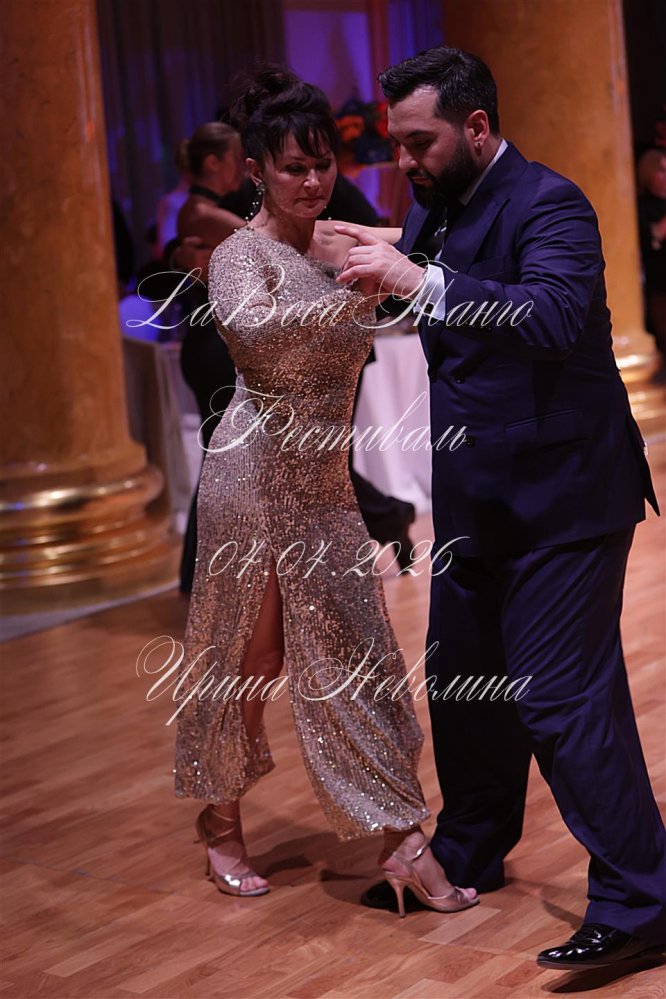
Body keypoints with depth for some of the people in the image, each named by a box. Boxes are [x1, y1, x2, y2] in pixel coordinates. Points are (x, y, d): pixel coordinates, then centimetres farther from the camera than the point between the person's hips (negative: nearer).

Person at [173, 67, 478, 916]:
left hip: (325, 480, 6)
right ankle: (219, 821, 18)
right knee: (243, 654, 2)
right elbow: (249, 328, -34)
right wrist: (352, 294, -42)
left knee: (353, 650, 7)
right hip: (256, 473, -6)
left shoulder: (339, 247, 9)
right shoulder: (241, 255, -11)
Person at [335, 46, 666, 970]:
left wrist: (420, 280, -37)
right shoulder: (432, 210, 9)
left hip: (561, 493, -9)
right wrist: (380, 263, 4)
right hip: (474, 496, 9)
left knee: (561, 695, -8)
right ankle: (469, 856, 36)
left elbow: (555, 313, -34)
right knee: (463, 680, 17)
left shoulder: (547, 204, -16)